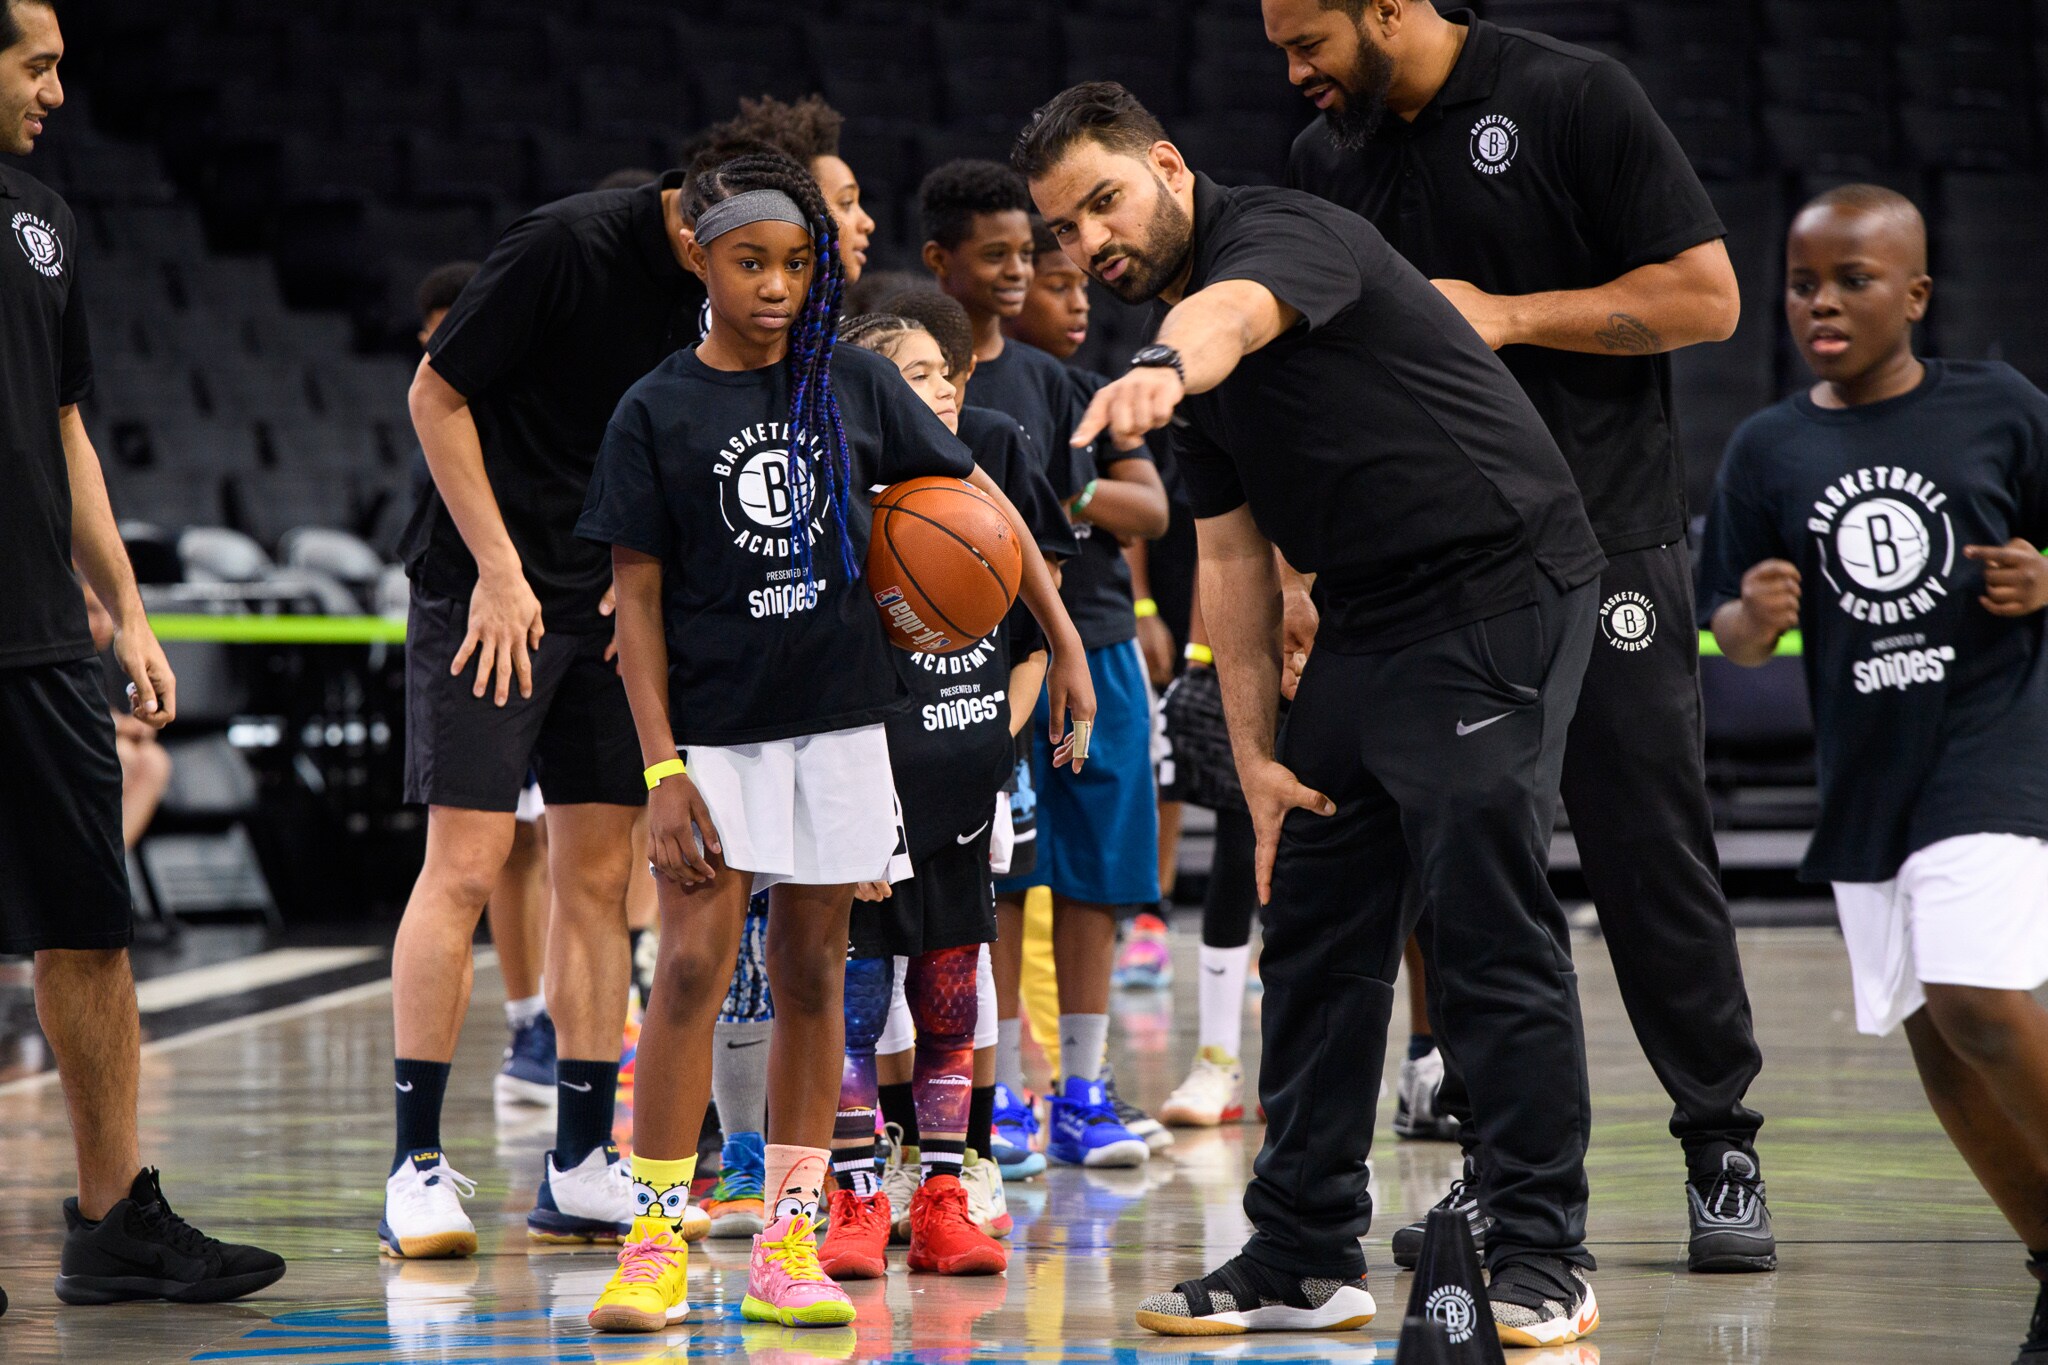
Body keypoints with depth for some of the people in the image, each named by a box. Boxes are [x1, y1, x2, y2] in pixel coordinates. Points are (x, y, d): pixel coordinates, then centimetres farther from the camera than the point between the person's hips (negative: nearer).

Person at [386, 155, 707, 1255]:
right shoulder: (565, 246, -19)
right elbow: (436, 394, -12)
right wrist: (499, 569, -13)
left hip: (615, 597, 6)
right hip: (490, 588, -6)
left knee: (598, 874, 5)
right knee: (466, 864, -9)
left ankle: (581, 1167, 11)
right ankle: (417, 1165, -3)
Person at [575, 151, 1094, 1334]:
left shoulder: (854, 383, 1)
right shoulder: (657, 413, -5)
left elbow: (976, 497, 9)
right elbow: (639, 597, -5)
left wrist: (1066, 640, 5)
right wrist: (661, 767, -11)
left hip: (838, 716, 3)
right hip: (715, 727, -3)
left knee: (814, 969, 6)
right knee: (694, 962, -11)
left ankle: (790, 1240, 10)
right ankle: (658, 1237, -6)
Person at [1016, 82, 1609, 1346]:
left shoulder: (1283, 232, -13)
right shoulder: (1187, 345, 13)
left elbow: (1236, 313, -39)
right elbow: (1235, 558, 15)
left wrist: (1160, 373, -61)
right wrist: (1256, 754, 8)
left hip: (1501, 588, -9)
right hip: (1370, 619, 9)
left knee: (1494, 932, -11)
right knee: (1315, 932, 9)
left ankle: (1544, 1264, -5)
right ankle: (1304, 1258, 17)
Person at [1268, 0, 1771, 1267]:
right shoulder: (1326, 159, 9)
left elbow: (1706, 296, -8)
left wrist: (1510, 315, -14)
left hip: (1608, 540, -5)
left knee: (1653, 853, -3)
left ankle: (1724, 1150, 8)